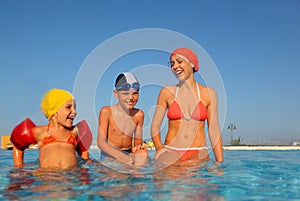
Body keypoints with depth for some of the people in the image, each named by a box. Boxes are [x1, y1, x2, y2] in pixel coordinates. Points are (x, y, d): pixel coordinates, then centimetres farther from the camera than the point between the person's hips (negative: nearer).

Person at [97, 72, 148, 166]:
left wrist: (137, 147, -14)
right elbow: (101, 142, -12)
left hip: (129, 154, 4)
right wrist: (120, 156, -27)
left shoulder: (139, 114, 2)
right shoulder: (106, 111, -9)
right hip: (109, 154, -4)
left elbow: (138, 139, 11)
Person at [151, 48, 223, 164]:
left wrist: (220, 163, 0)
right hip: (170, 154, 1)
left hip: (199, 155, 0)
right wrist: (160, 150, -10)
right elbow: (155, 126, 6)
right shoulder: (167, 92, 4)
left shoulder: (208, 94, 4)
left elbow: (214, 131, 4)